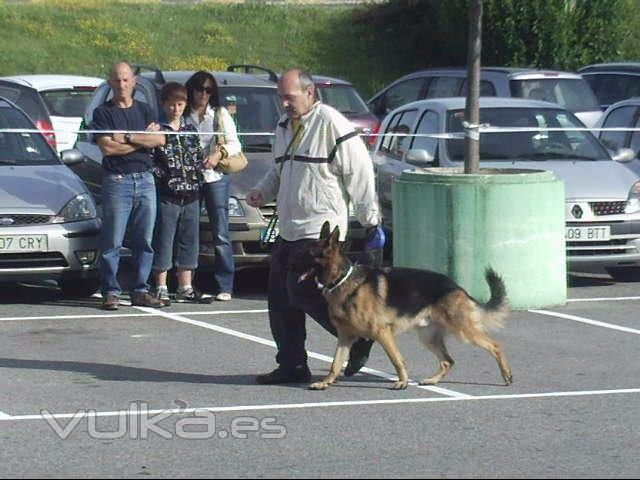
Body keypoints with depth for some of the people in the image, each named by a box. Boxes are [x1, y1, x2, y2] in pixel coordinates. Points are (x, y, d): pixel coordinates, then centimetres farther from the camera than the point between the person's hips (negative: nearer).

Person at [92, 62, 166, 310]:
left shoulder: (144, 110, 16)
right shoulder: (103, 112, 4)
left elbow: (160, 140, 1)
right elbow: (107, 147, -10)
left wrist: (127, 137, -7)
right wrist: (143, 138, -3)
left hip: (145, 180, 4)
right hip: (117, 180, -4)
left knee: (144, 241, 4)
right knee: (112, 241, -6)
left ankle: (141, 290, 9)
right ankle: (111, 292, -3)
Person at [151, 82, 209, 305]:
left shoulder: (191, 130, 14)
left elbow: (200, 159, 18)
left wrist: (197, 181, 7)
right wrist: (163, 177, -15)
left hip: (191, 196, 6)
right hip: (166, 196, -6)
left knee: (189, 243, 9)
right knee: (163, 242, -3)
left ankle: (185, 288, 16)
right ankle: (161, 289, 2)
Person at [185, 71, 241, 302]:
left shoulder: (220, 114, 9)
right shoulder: (183, 116, 11)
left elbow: (234, 144, 5)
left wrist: (219, 154, -12)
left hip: (215, 177, -1)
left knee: (220, 234, -6)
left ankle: (225, 287, -8)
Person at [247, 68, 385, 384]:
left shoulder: (330, 123, -12)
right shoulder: (284, 126, 15)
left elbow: (359, 171, -11)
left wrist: (370, 217, -10)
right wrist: (262, 192, 7)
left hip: (319, 229, -9)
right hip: (288, 229, 9)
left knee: (302, 292, -13)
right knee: (280, 297, 6)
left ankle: (359, 335, 2)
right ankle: (291, 365, 13)